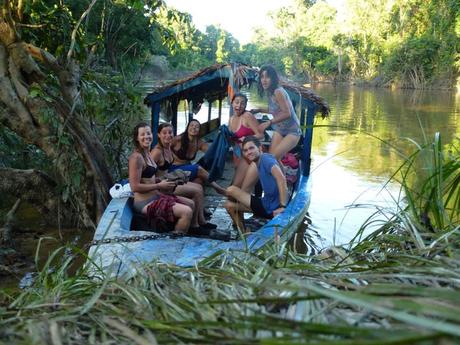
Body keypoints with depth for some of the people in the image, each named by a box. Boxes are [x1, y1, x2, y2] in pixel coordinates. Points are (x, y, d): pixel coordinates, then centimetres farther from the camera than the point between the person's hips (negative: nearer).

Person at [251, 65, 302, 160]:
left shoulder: (278, 92, -23)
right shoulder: (270, 93, 3)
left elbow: (287, 113, -28)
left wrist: (269, 123, -31)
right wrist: (259, 110, 13)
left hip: (292, 132, -8)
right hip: (279, 131, 8)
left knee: (274, 157, -18)